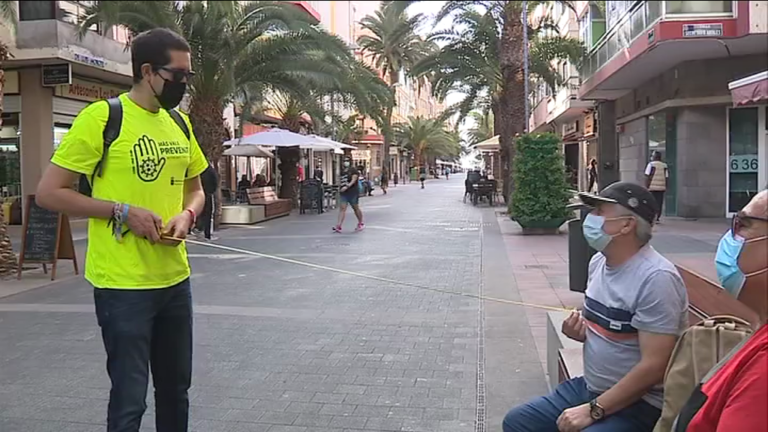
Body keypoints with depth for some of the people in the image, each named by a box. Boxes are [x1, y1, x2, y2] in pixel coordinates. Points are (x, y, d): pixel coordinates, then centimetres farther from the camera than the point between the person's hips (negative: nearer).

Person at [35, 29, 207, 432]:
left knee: (175, 390, 18)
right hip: (123, 284, -6)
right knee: (130, 399, 2)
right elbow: (48, 192, -10)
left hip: (175, 278, 7)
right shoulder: (101, 117, -11)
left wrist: (186, 214, -2)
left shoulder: (180, 123, 9)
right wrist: (123, 211, -17)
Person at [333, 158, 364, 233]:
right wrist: (340, 188, 17)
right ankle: (338, 226, -15)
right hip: (343, 193, 6)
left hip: (352, 192, -6)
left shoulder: (353, 170, -7)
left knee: (356, 208, 7)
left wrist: (347, 186, -30)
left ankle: (361, 224, 26)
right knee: (342, 208, -6)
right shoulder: (343, 171, 15)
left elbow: (353, 180, -18)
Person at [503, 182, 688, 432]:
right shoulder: (598, 262, 4)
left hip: (638, 403, -8)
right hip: (590, 387, 8)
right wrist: (580, 331, -4)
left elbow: (654, 366, -24)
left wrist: (593, 410, -21)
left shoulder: (656, 278, -22)